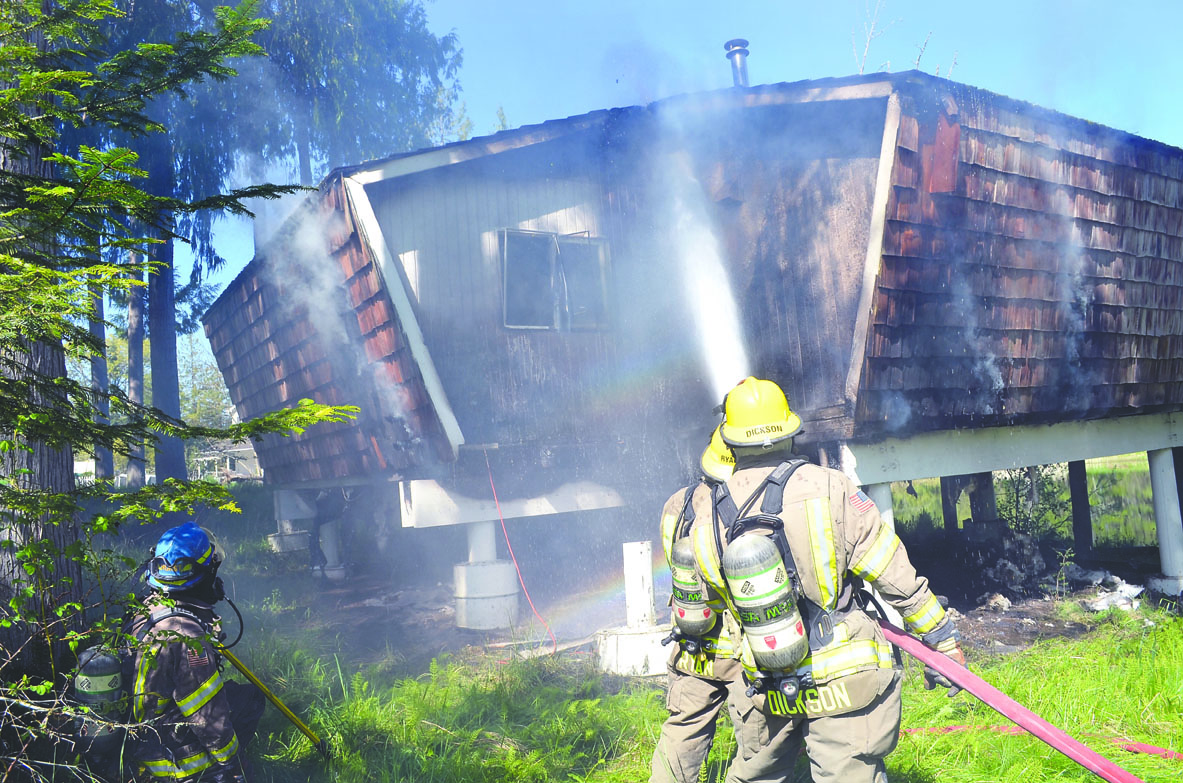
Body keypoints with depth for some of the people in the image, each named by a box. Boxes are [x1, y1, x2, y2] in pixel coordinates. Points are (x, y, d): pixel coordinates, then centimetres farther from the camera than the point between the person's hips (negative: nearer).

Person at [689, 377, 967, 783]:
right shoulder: (826, 487, -15)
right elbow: (895, 575, -11)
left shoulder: (705, 522, -5)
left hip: (770, 697, 3)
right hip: (843, 685, -3)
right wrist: (943, 641, 1)